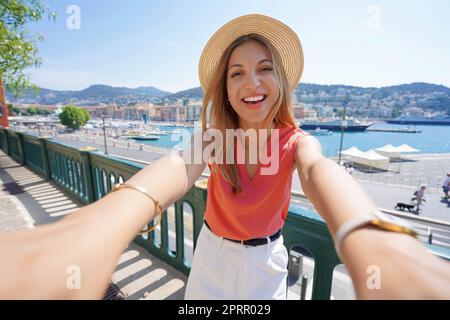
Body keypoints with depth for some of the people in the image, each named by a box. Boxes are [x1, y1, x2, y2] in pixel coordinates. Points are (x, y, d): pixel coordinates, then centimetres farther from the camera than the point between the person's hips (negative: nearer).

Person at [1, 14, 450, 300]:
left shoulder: (295, 141, -17)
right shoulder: (213, 138, -17)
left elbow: (320, 171, -41)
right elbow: (179, 167, -39)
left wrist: (365, 237, -64)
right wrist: (102, 225, -61)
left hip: (265, 262, 1)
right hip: (213, 256, 0)